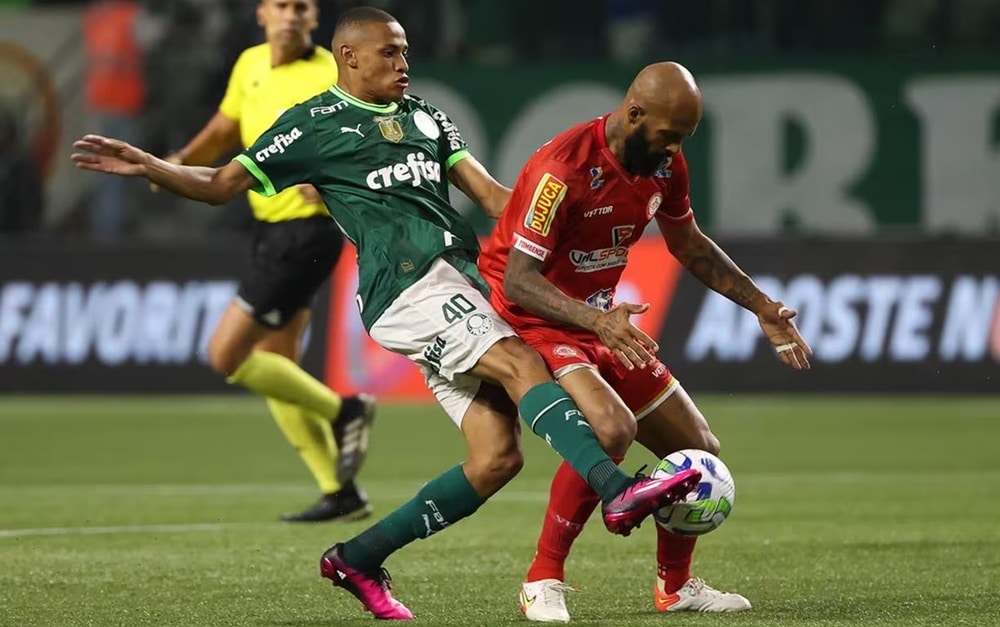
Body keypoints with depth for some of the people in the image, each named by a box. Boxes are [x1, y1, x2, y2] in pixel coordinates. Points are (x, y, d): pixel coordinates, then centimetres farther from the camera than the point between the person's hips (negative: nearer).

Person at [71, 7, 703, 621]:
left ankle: (359, 557, 7)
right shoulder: (314, 122, 8)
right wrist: (148, 166, -6)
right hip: (407, 284, -7)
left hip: (462, 284, 7)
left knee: (497, 457, -4)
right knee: (523, 365, -28)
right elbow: (222, 184, 9)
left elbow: (490, 192, 21)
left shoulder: (425, 116, 25)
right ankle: (616, 489, -45)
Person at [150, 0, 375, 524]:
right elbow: (222, 131, 21)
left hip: (307, 231, -8)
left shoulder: (333, 76, -15)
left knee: (226, 355, -11)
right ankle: (340, 493, 17)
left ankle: (343, 411, 3)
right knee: (276, 370, 10)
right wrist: (182, 162, 4)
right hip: (270, 227, 8)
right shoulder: (250, 65, 8)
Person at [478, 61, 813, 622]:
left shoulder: (665, 165, -2)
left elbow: (688, 244, 18)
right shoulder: (564, 169, -27)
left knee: (701, 452, 8)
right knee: (610, 425, -34)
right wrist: (597, 321, -42)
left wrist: (762, 308, 16)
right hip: (532, 321, -8)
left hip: (606, 324, 8)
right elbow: (516, 280, -28)